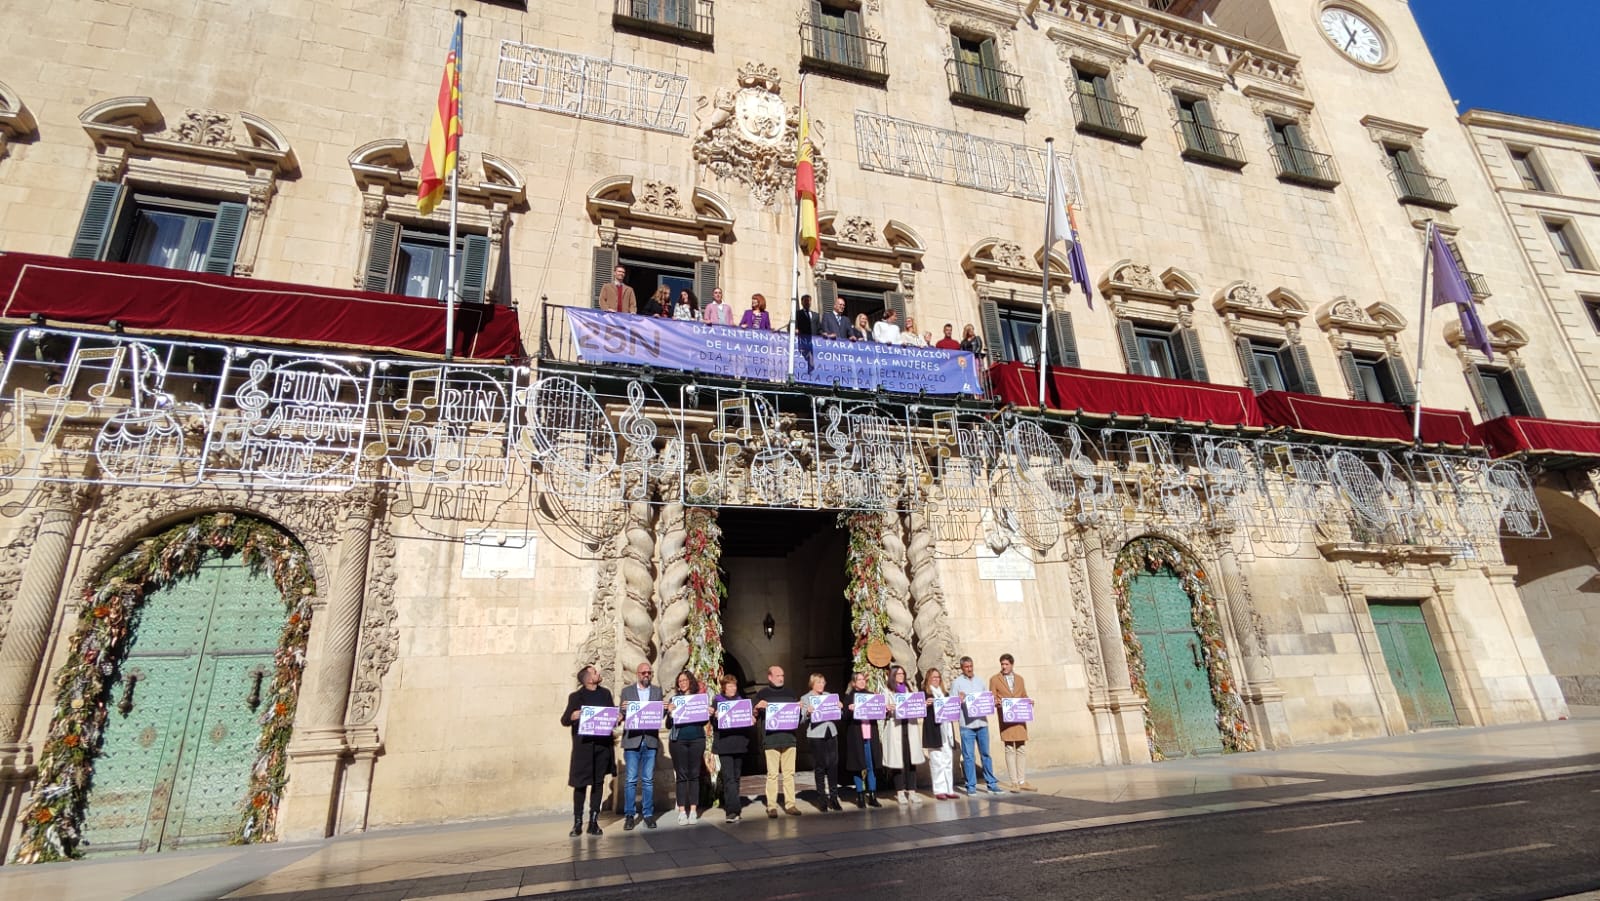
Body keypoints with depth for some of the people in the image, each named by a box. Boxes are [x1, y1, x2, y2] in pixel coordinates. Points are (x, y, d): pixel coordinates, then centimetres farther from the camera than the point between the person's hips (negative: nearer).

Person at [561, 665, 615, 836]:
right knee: (580, 783, 0)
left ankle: (593, 821, 15)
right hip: (583, 745, -3)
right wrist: (573, 715, -22)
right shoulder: (576, 696, 0)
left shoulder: (605, 693, 11)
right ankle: (577, 823, 11)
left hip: (602, 744, 3)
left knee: (598, 782, 6)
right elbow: (564, 720, -1)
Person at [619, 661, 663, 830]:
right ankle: (629, 816, 9)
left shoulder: (657, 691, 11)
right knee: (630, 780, 0)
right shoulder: (627, 691, 7)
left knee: (649, 779, 6)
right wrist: (624, 709, -19)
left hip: (650, 740, 1)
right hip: (632, 740, -1)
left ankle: (648, 814, 14)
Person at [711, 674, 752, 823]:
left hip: (739, 744, 4)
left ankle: (732, 808, 20)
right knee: (728, 778, -11)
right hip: (724, 745, -3)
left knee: (736, 777, 9)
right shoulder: (717, 701, 5)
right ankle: (733, 811, -14)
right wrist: (715, 716, -22)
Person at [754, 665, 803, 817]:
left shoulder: (790, 693, 14)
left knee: (789, 773, 5)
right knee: (772, 773, -3)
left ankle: (790, 804, 12)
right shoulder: (762, 694, 4)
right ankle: (771, 806, 3)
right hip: (771, 739, -3)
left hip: (789, 737, 3)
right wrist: (758, 707, -19)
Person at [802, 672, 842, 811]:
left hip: (831, 732, 4)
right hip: (816, 734, -4)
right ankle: (823, 799, 10)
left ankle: (834, 797, 12)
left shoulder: (828, 695, 14)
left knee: (833, 765, 2)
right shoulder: (806, 698, 3)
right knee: (819, 767, 1)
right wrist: (808, 713, -24)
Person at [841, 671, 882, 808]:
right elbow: (844, 717, -6)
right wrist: (850, 710, -24)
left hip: (870, 736, 3)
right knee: (858, 767, 3)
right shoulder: (848, 697, 0)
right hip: (856, 737, -3)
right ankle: (860, 796, 13)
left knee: (871, 766, 6)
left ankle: (872, 796, 14)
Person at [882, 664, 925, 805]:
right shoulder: (888, 692, 3)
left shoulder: (909, 689, 18)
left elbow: (917, 705, 20)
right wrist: (887, 710, -22)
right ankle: (900, 792, 6)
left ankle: (911, 791, 7)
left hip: (910, 728, 4)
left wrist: (921, 708, 0)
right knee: (898, 760, -3)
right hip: (895, 729, -4)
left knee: (911, 759, 1)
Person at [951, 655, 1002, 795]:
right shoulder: (957, 683, 2)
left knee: (986, 754, 7)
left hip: (982, 722, 4)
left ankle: (991, 784, 15)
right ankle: (971, 786, 7)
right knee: (968, 756, -1)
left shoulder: (979, 681, 15)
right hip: (966, 724, -4)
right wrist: (959, 699, -21)